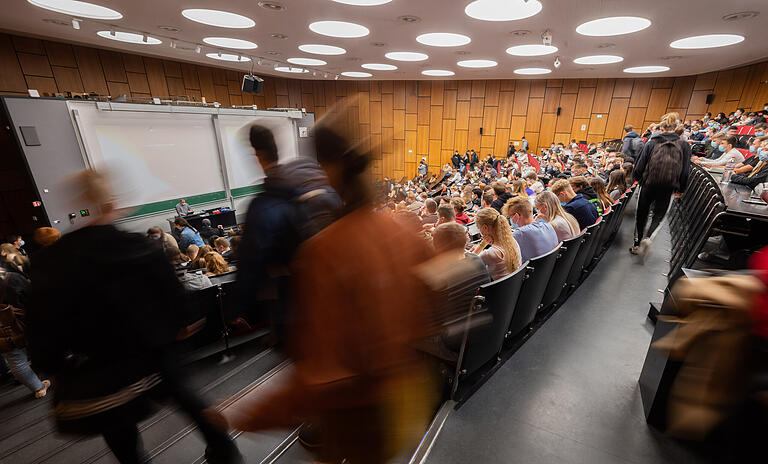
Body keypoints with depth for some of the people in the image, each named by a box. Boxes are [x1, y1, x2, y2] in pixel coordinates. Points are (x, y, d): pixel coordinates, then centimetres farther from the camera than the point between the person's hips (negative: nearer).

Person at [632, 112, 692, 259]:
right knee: (658, 215, 15)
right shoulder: (684, 146, 0)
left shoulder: (651, 143, -4)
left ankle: (637, 244, 21)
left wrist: (638, 178, 17)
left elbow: (640, 165, -4)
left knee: (642, 214, 14)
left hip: (649, 185, 0)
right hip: (668, 188, 1)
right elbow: (685, 171, 2)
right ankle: (647, 237, -12)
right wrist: (680, 189, 15)